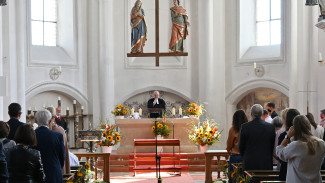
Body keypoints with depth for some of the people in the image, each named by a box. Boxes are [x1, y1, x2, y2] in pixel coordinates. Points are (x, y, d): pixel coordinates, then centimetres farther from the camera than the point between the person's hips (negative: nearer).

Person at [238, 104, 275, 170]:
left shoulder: (245, 127, -5)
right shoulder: (270, 127, 0)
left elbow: (241, 146, 2)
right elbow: (272, 146, 6)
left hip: (249, 163, -2)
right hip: (266, 164, 2)